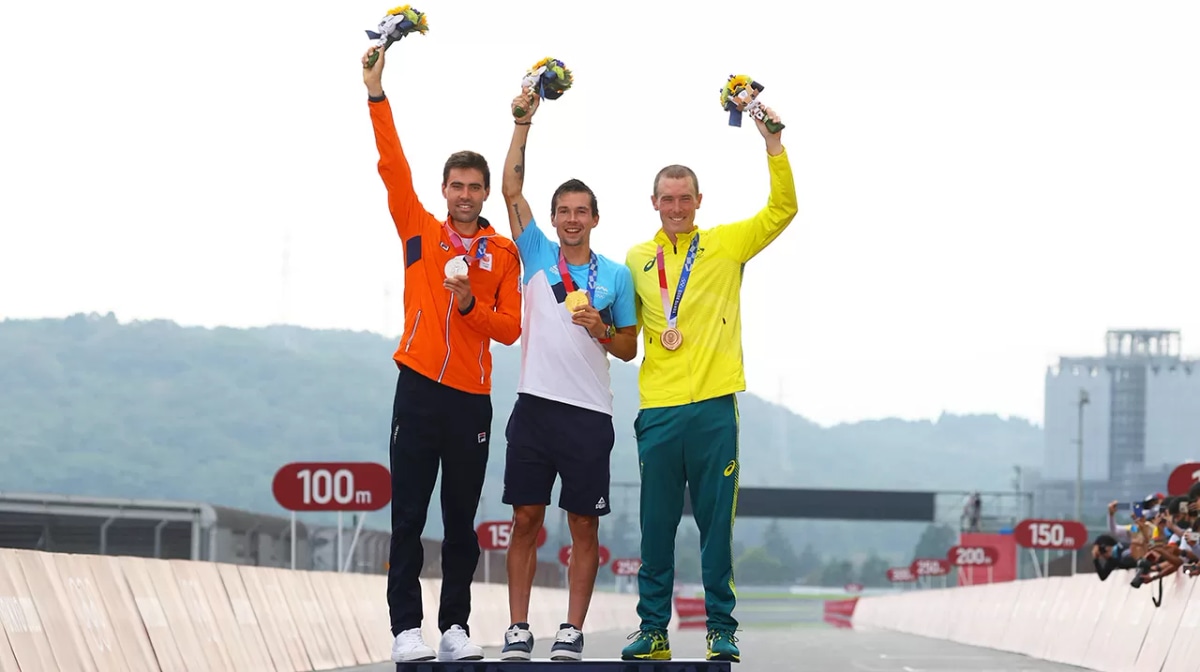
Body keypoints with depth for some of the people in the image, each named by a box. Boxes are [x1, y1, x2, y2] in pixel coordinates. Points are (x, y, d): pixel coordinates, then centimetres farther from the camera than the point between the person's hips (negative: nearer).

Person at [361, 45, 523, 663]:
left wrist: (469, 305, -14)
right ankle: (406, 628, -3)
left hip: (471, 398, 1)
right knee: (408, 515, -3)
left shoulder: (503, 253, 8)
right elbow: (394, 166, 0)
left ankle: (456, 626, 10)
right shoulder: (420, 231, 8)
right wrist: (376, 95, -7)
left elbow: (511, 328, 4)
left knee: (462, 522, 5)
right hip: (419, 387, -1)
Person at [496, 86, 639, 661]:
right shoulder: (537, 255, 9)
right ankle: (518, 629, 4)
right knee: (525, 520, 1)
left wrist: (602, 330, -10)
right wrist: (522, 123, -3)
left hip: (590, 414, 0)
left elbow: (629, 349, 11)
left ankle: (573, 630, 5)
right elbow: (511, 189, 1)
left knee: (584, 526, 1)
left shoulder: (616, 276, 8)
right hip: (535, 406, 0)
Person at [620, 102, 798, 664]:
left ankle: (721, 628, 6)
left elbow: (782, 209, -2)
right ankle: (653, 629, 10)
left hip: (713, 405, -2)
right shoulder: (637, 259, 12)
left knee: (716, 523, 0)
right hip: (658, 407, 2)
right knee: (656, 525, 4)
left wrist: (773, 143, -10)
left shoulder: (725, 245, 7)